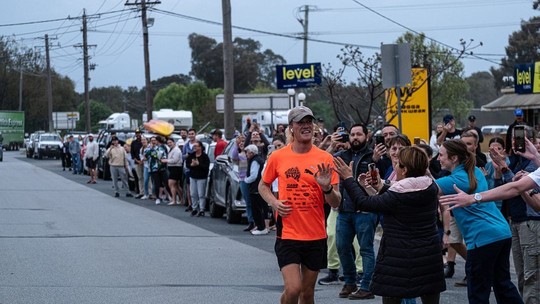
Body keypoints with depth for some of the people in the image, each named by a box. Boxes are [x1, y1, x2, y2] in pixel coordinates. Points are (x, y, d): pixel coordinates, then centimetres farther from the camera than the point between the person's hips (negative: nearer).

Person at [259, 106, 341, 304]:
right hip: (287, 234, -2)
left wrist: (327, 188, -20)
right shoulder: (277, 157, -2)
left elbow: (336, 203, 1)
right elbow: (263, 185, 15)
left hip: (316, 236, 2)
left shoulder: (325, 159, 0)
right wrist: (273, 202, -5)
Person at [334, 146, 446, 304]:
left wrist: (348, 178, -4)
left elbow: (363, 203, -13)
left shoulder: (398, 196, -19)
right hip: (428, 259, 5)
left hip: (398, 259, -5)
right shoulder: (431, 188, -1)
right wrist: (382, 187, 18)